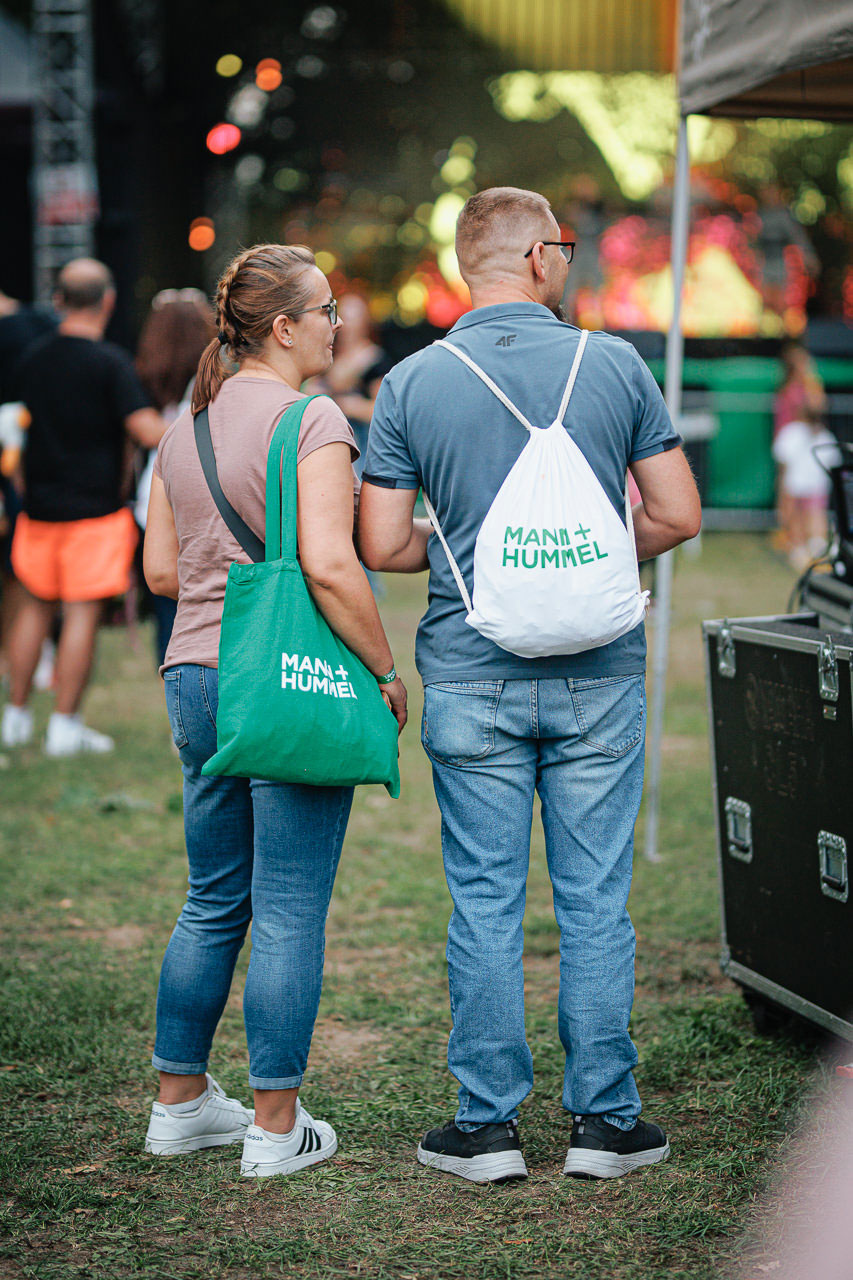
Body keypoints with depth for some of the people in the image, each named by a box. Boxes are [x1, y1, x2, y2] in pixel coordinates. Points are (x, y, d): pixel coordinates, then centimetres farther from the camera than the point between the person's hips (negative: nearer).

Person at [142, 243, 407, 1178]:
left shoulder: (185, 426, 11)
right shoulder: (312, 422, -13)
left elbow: (159, 571, 13)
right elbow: (329, 566, -23)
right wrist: (385, 669, -12)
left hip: (194, 677, 8)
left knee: (213, 902, 18)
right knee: (289, 913, 1)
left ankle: (178, 1103, 25)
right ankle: (275, 1126, 7)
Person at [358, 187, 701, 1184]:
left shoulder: (411, 384, -1)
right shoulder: (615, 365, -1)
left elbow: (383, 546, -3)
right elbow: (676, 515, 0)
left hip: (471, 679, 0)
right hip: (598, 672, 0)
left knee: (485, 902, 6)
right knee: (594, 900, 6)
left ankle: (487, 1125, 10)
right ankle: (603, 1120, 12)